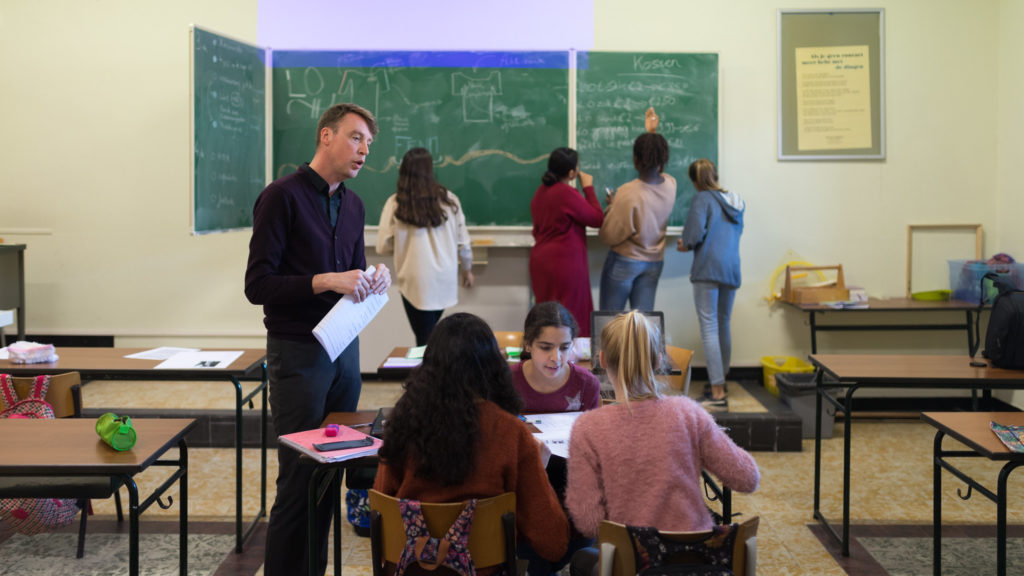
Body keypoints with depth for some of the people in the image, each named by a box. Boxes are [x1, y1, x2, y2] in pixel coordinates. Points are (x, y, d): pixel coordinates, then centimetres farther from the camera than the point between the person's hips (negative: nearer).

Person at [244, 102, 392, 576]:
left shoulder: (352, 205, 13)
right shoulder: (282, 196, -9)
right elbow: (258, 286, -13)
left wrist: (373, 278, -1)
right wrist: (325, 281, -23)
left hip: (344, 346, 6)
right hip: (298, 352, -6)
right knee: (300, 478, -2)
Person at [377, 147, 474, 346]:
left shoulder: (395, 204, -8)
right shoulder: (449, 200, -2)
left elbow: (383, 247, -5)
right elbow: (463, 241, 5)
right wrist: (467, 269, 22)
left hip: (416, 283, -2)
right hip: (445, 281, 2)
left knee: (425, 339, 4)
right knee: (431, 331, 20)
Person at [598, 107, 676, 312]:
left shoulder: (628, 194, -24)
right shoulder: (670, 185, -6)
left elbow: (609, 236, -17)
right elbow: (655, 167, 19)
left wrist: (611, 206, -1)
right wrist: (653, 133, 30)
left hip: (624, 262, -5)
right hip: (655, 262, 6)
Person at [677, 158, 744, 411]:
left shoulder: (703, 199, -5)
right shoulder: (735, 201, 15)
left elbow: (696, 232, -16)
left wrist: (685, 245, 5)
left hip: (708, 269, -7)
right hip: (732, 271, 7)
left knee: (709, 328, -8)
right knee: (724, 326, 19)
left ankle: (718, 393, -14)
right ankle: (720, 381, 32)